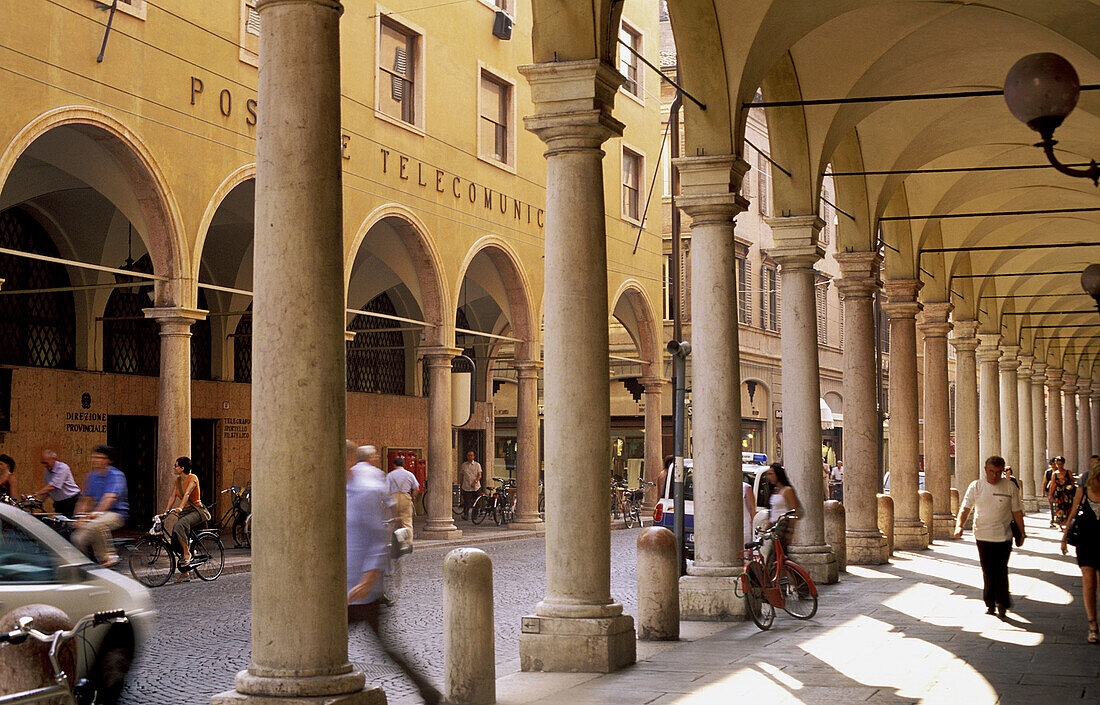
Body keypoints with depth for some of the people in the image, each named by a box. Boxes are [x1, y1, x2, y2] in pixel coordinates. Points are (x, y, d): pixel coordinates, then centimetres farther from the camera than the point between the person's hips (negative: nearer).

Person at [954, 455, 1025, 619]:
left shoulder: (1010, 487, 1)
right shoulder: (976, 486, 1)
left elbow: (1017, 512, 7)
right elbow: (965, 508, -2)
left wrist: (1022, 533, 9)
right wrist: (959, 526, -17)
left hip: (1003, 537, -1)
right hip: (982, 536, 1)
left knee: (1001, 571, -6)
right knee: (988, 572, 7)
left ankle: (1002, 605, 5)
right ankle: (990, 603, 20)